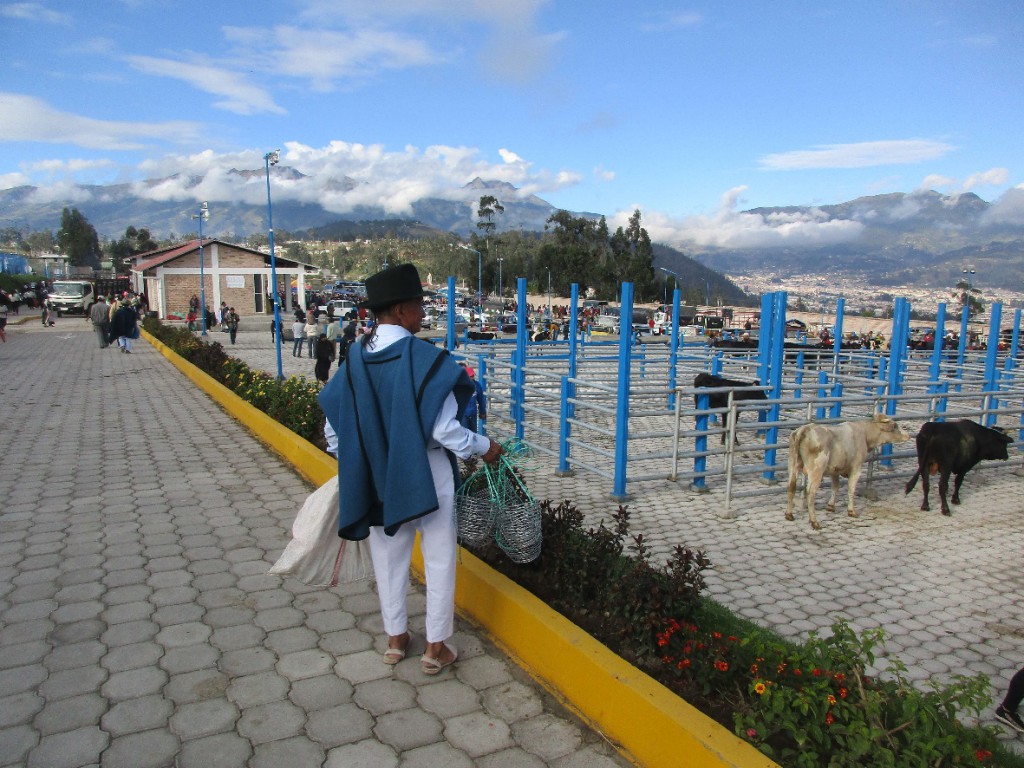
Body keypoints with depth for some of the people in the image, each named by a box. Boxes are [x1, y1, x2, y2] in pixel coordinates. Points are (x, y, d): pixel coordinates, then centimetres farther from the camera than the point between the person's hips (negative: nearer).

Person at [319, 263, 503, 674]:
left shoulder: (356, 358, -5)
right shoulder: (424, 358, -21)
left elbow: (333, 409, 4)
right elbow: (443, 429, -23)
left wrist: (362, 454, 19)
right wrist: (484, 447, -6)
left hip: (377, 473, 5)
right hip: (426, 473, -5)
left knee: (389, 558, 19)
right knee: (439, 560, 12)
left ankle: (396, 637, 34)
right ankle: (436, 647, 22)